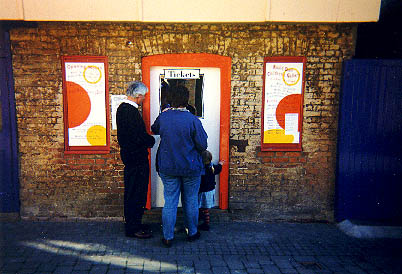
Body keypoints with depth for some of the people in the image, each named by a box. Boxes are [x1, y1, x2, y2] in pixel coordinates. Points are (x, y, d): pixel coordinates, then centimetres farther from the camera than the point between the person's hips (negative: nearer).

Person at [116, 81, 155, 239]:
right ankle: (133, 228, 11)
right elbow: (140, 137, -24)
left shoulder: (122, 108, 11)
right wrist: (152, 140, -6)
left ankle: (131, 224, 31)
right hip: (136, 158, -10)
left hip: (128, 155, 10)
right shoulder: (131, 112, -21)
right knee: (136, 194, 0)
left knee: (132, 192, 18)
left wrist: (147, 139, 11)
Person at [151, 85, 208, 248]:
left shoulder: (162, 117, -5)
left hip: (168, 167, 2)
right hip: (191, 167, -2)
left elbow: (154, 130, 18)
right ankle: (192, 233, 28)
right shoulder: (193, 120, -14)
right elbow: (203, 146, -11)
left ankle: (168, 237, 16)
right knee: (191, 201, 14)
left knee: (170, 202, 9)